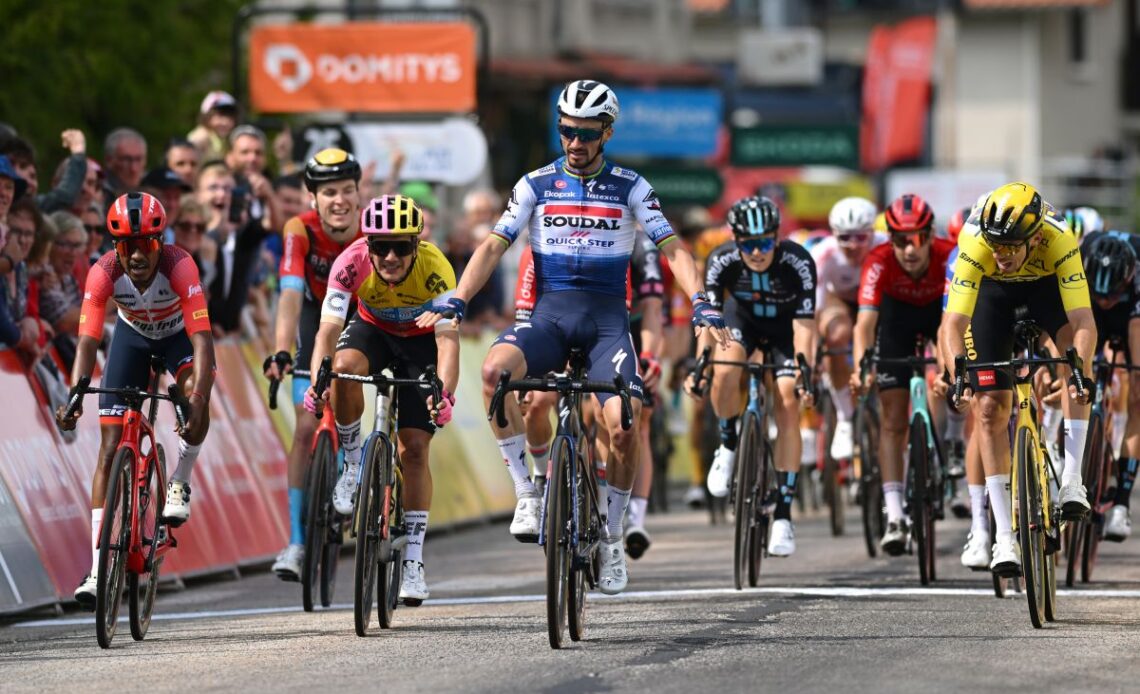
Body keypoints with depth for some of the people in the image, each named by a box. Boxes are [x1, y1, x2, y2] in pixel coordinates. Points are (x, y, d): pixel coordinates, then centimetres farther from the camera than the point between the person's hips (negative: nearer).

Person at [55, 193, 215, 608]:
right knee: (111, 447, -8)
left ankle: (180, 484, -5)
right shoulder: (104, 273, -31)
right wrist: (74, 399, -51)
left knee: (197, 398, -35)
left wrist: (198, 401, -55)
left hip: (179, 333, -2)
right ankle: (97, 568, -8)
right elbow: (87, 341, -35)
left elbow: (202, 339, -42)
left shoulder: (179, 266, -36)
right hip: (133, 335, 2)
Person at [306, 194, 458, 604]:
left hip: (421, 340, -1)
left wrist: (444, 393, -57)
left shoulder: (435, 268, -34)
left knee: (414, 448, -9)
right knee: (344, 366, -35)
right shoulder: (352, 263, -31)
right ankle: (352, 463, -12)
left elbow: (447, 339, -40)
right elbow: (328, 328, -37)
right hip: (373, 329, 1)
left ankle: (413, 561, 1)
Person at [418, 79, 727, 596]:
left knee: (624, 425, -20)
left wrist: (701, 304, -18)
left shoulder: (630, 188, 5)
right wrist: (455, 303, -13)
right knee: (495, 367, -32)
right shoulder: (536, 185, 6)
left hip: (607, 316, 0)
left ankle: (612, 538, 4)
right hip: (549, 314, 1)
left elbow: (672, 248, -1)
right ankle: (527, 492, -19)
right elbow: (493, 246, 1)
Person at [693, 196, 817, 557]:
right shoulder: (722, 261, -28)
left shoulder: (798, 263, -32)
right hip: (742, 319, 1)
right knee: (725, 373, -31)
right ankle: (727, 446, -2)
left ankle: (784, 513, -10)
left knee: (787, 406, -15)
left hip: (785, 327, -1)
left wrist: (804, 372, -41)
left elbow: (804, 324, -32)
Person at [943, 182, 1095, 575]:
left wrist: (1079, 372, -59)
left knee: (1073, 341, -30)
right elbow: (954, 322, -39)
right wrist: (958, 374, -55)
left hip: (1046, 285, 0)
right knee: (990, 407, -8)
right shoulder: (975, 244, -38)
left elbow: (1084, 321, -44)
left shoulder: (1059, 241, -39)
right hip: (993, 291, 0)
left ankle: (1072, 477, -25)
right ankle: (1004, 536, -5)